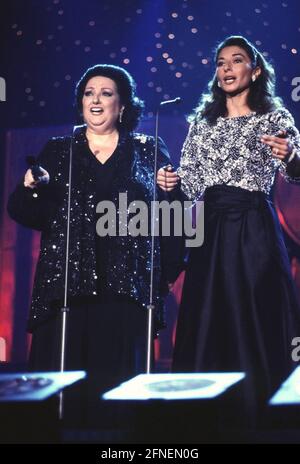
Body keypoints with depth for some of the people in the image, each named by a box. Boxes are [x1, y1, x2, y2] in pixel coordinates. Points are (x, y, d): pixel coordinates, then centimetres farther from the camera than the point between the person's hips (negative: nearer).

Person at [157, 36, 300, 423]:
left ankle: (263, 408, 6)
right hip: (211, 229, 4)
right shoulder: (202, 119, 14)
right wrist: (172, 182, -8)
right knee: (207, 320, 4)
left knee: (259, 317, -4)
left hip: (255, 228, -3)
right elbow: (191, 180, 13)